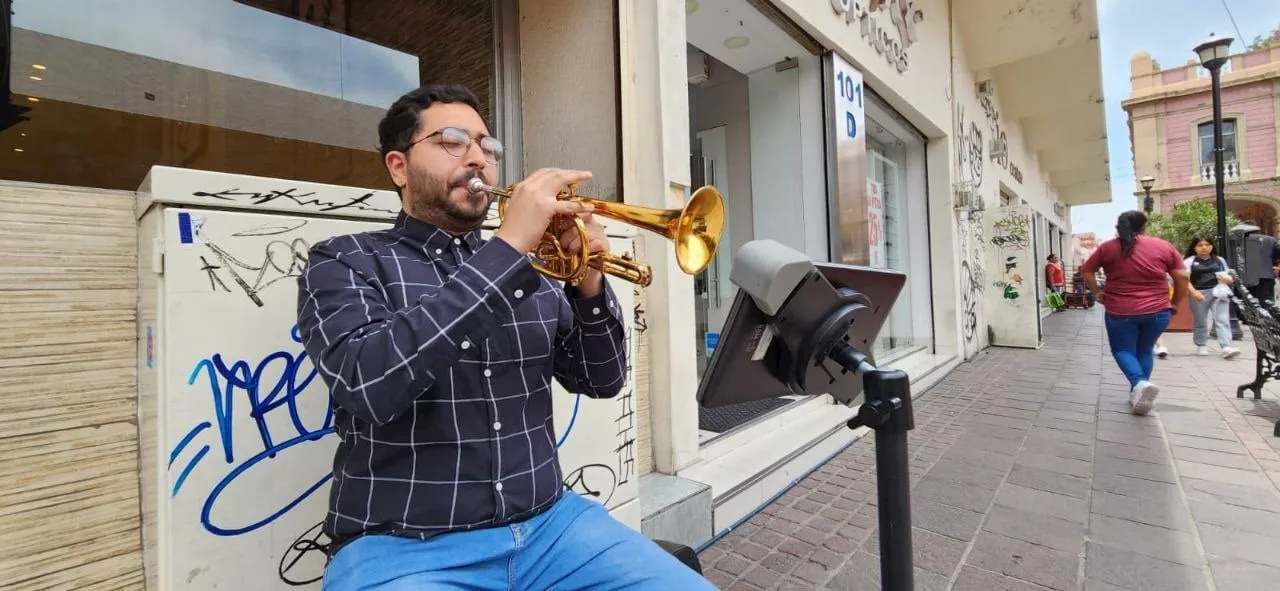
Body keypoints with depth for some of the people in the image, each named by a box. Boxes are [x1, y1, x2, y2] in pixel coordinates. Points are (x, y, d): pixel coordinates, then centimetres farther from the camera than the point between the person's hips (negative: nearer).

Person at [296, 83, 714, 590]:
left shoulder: (529, 268, 7)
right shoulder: (343, 263, -3)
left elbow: (602, 381, 6)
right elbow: (368, 386, -22)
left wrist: (588, 282, -11)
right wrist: (508, 248, -23)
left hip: (547, 524, 4)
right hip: (403, 547, -3)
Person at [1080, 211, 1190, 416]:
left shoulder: (1107, 248, -1)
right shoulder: (1164, 246, 2)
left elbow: (1086, 270, 2)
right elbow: (1182, 277, 1)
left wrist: (1096, 292, 11)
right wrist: (1174, 303, 12)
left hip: (1120, 311, -2)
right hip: (1158, 310, 2)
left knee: (1122, 350, 11)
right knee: (1145, 350, 19)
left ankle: (1140, 383, -15)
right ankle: (1137, 392, 20)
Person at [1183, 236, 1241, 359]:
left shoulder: (1220, 260, 15)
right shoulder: (1190, 261, 2)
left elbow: (1229, 278, 19)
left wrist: (1226, 278, -6)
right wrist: (1194, 292, -22)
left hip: (1218, 292, 2)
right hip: (1199, 294, -2)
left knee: (1223, 320, -9)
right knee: (1200, 322, 7)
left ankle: (1226, 347, -15)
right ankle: (1201, 346, 21)